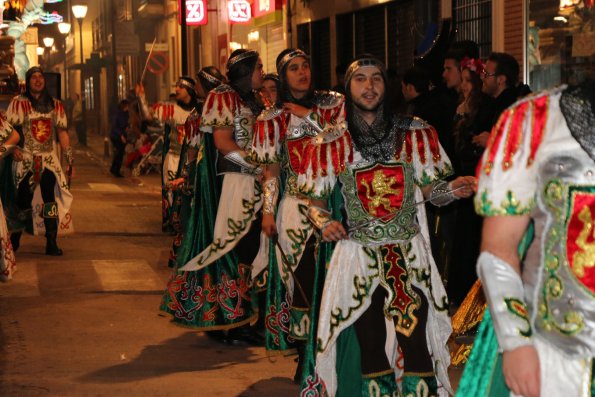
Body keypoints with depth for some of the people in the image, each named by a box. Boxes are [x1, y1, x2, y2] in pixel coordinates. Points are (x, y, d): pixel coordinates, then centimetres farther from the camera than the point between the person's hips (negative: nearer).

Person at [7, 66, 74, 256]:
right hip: (25, 160, -2)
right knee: (22, 201, 1)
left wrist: (70, 159, 5)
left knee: (51, 202, -7)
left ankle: (52, 243, -3)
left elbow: (62, 133, 10)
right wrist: (13, 149, -17)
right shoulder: (18, 103, 0)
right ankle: (14, 239, 18)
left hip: (49, 160, 2)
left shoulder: (55, 105, 11)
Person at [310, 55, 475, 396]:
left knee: (416, 343, -6)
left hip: (410, 255, 0)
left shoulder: (414, 133, 5)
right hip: (358, 253, 0)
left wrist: (452, 189, -14)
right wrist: (325, 223, -8)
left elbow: (429, 188, 7)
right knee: (369, 346, 4)